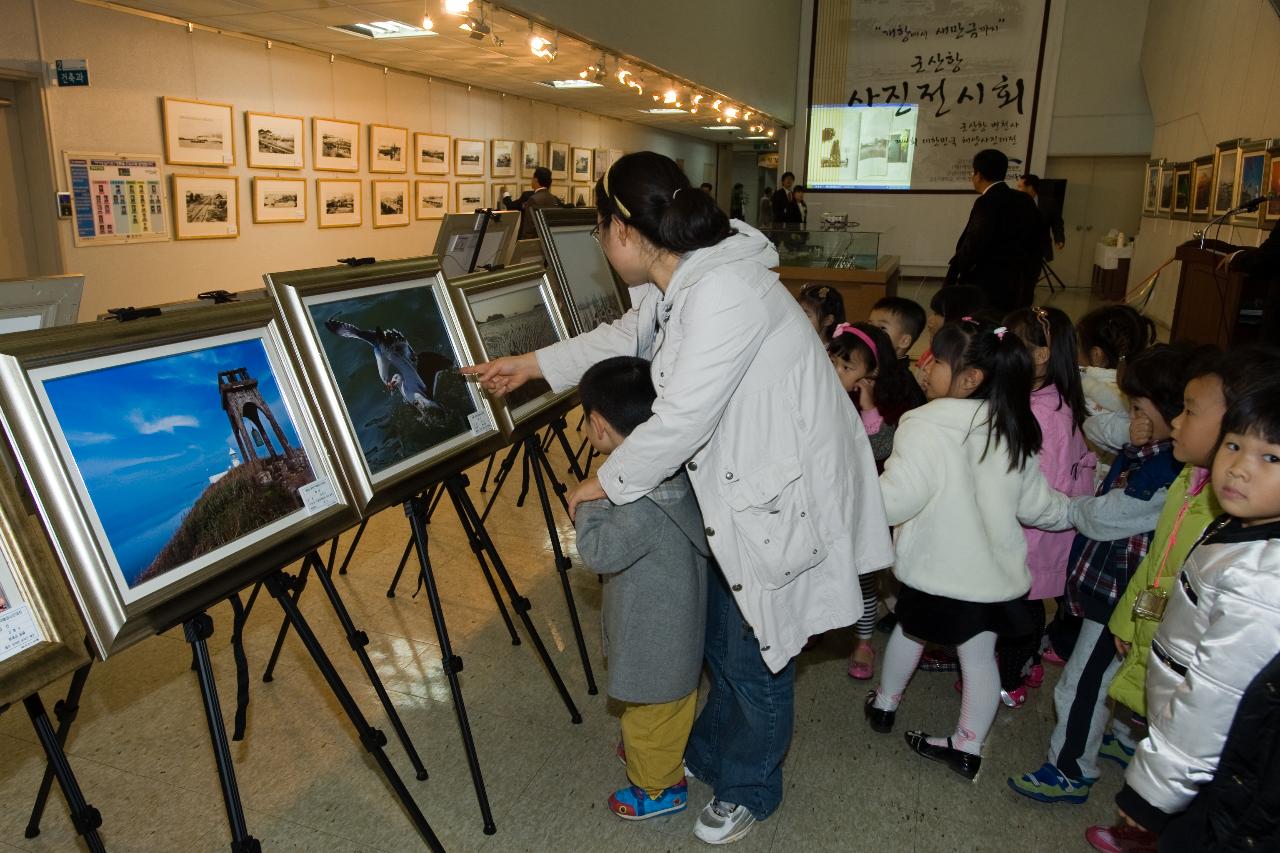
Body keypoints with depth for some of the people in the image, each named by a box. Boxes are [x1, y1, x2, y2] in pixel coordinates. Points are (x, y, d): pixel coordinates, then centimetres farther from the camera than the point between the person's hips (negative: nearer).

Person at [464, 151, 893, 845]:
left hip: (786, 498, -9)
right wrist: (528, 365, 22)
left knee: (755, 657, 10)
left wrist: (603, 484, -14)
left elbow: (680, 420, -30)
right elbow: (625, 336, 19)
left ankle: (749, 789, 36)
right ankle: (708, 755, 48)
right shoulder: (675, 285, 1)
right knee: (720, 637, 24)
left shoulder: (723, 293, -30)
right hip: (737, 489, 9)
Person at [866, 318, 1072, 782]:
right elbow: (1036, 503, 6)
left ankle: (884, 704, 42)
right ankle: (968, 746, 28)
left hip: (936, 567, -4)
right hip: (991, 569, 4)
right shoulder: (1013, 432, -1)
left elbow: (893, 500, -25)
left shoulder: (925, 426, -22)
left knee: (910, 630, 21)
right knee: (979, 654, 15)